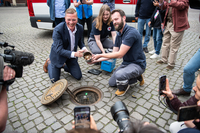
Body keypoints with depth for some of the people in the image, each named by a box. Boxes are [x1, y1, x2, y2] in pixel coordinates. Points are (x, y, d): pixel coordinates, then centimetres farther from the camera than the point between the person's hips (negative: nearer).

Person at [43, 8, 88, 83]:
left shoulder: (80, 28, -12)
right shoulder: (58, 30, -29)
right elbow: (59, 50, -31)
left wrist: (83, 48, -15)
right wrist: (74, 54, -45)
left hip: (72, 56, 5)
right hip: (58, 56, -4)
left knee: (78, 77, 5)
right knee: (54, 80, 3)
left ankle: (64, 65, 28)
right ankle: (49, 62, 31)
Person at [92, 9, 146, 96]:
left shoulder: (131, 32, -25)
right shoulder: (119, 35, 5)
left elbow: (120, 54, -27)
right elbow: (114, 53, 4)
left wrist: (101, 55, -19)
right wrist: (97, 60, -5)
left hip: (137, 64, -9)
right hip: (126, 63, 9)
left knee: (119, 75, -37)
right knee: (111, 83, 14)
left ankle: (122, 88, 0)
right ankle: (137, 76, 21)